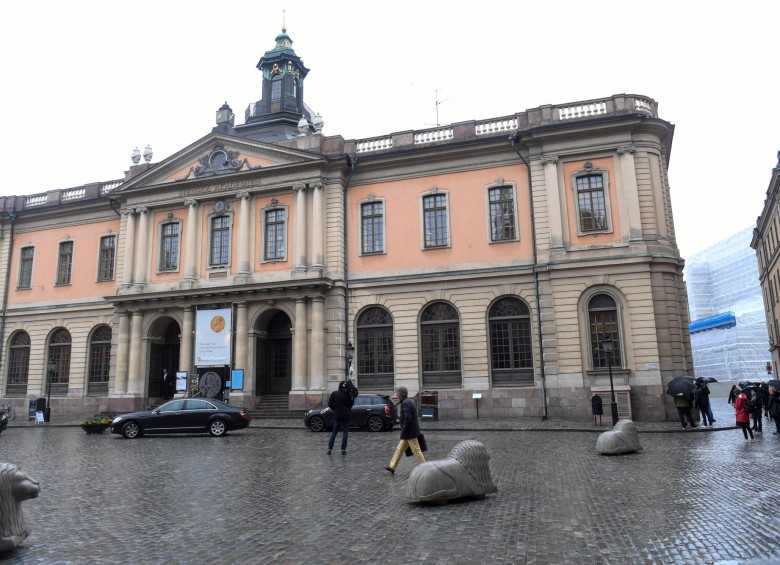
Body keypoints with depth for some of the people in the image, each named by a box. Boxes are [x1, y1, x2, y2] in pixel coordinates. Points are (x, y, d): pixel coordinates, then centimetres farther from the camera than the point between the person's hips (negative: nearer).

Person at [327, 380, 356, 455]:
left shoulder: (334, 393, -3)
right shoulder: (348, 394, -9)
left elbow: (330, 404, -4)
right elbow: (351, 404, -1)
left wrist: (335, 409, 11)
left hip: (337, 415, 2)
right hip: (345, 415, -2)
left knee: (334, 432, 11)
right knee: (345, 432, 6)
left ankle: (330, 448, 6)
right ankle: (343, 449, 4)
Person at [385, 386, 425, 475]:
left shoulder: (405, 403, -19)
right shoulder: (408, 401, 12)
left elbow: (408, 418, -25)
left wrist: (403, 432, -18)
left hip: (410, 431, -10)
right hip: (410, 431, 10)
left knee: (416, 450, -1)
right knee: (400, 449, 15)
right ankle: (392, 467, 22)